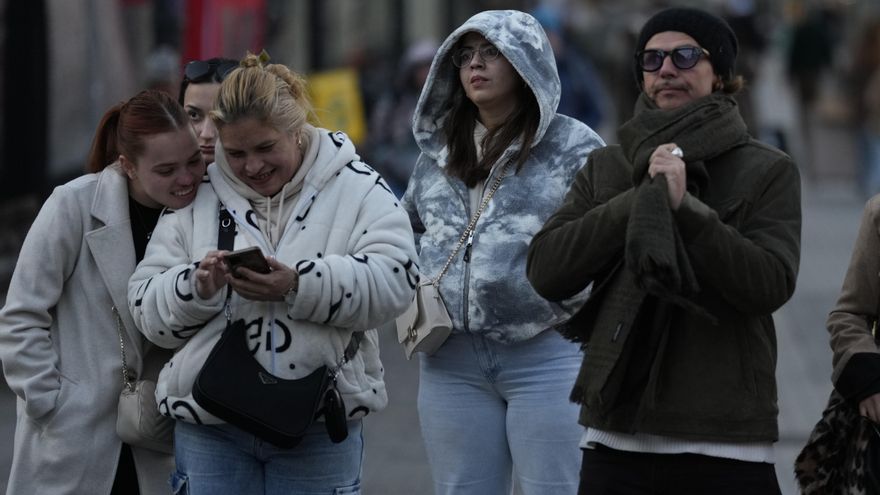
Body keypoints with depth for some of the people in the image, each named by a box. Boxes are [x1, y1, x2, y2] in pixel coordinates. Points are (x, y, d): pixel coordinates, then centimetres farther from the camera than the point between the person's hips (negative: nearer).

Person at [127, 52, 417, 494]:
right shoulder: (196, 198, 9)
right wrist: (196, 288, -17)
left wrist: (298, 286, -26)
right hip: (209, 426, 2)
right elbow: (148, 306, 4)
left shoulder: (357, 189, 1)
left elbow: (393, 279, -14)